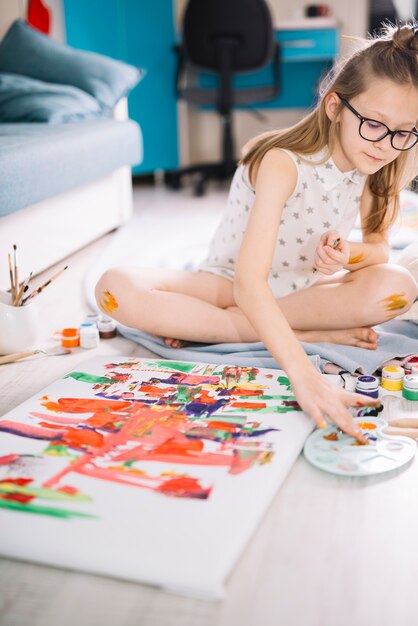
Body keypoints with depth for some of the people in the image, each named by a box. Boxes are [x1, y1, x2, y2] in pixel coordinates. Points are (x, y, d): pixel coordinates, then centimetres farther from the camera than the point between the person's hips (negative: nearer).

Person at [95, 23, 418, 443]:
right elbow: (248, 279, -41)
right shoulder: (283, 164, -30)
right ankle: (317, 335, -30)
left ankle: (195, 323, -21)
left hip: (302, 290, 4)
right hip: (230, 286, -4)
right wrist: (304, 374, -54)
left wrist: (349, 255, -25)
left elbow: (379, 248, 2)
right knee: (115, 289, -30)